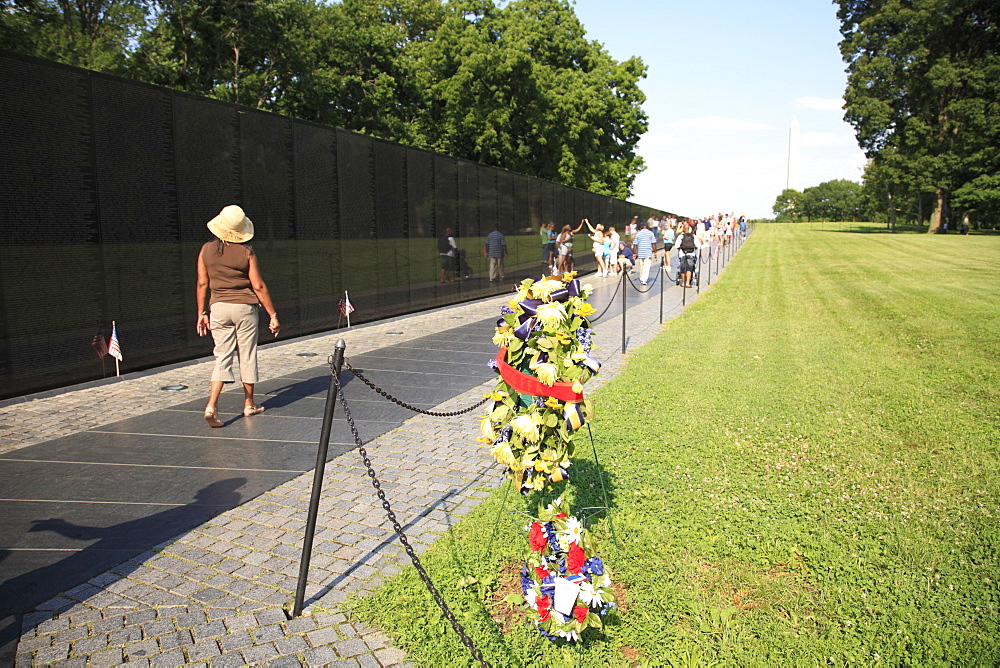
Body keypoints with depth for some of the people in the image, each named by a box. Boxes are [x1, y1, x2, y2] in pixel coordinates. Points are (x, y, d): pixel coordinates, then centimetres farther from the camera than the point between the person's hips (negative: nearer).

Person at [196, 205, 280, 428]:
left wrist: (202, 313, 12)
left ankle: (211, 406, -8)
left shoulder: (206, 250, 1)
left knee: (222, 357, 6)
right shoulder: (247, 251, -7)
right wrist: (273, 315, -3)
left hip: (218, 307, 2)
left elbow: (202, 284, 3)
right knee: (247, 355, 10)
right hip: (245, 307, -2)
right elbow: (258, 286, -8)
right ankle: (249, 404, 21)